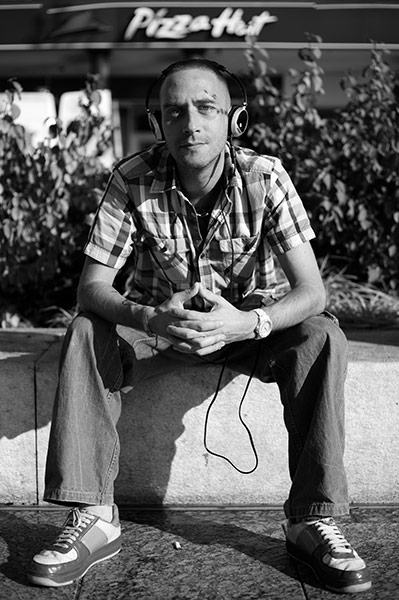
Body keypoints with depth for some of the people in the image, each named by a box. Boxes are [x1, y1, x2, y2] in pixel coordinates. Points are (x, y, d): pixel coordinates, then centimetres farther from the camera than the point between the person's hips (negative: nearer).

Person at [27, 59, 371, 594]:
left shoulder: (264, 177, -20)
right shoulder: (132, 182, -18)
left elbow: (311, 290, -23)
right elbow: (91, 287, -20)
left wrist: (247, 323, -44)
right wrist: (151, 319, -42)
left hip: (248, 322, 0)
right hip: (157, 322, 1)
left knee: (322, 338, -28)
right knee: (85, 334, -26)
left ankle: (314, 521, -21)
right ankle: (94, 518, -22)